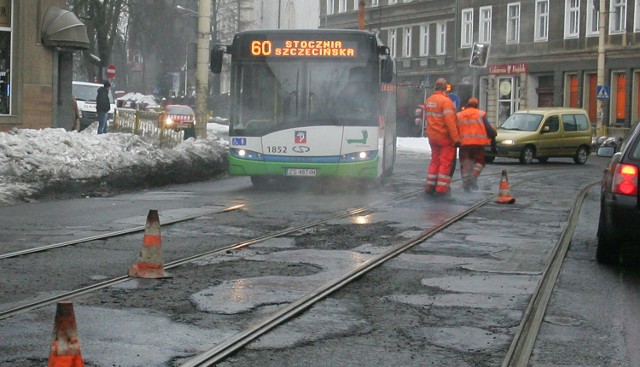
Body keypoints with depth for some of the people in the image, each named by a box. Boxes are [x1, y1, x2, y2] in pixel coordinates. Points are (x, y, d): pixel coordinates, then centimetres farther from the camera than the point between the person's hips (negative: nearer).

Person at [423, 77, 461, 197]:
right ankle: (442, 189, -3)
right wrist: (456, 138, -20)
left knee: (435, 161, 17)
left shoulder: (428, 101, 8)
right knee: (446, 163, -1)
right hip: (445, 137, -7)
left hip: (432, 137, 7)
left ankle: (430, 187, 18)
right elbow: (449, 121, -22)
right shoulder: (445, 101, -17)